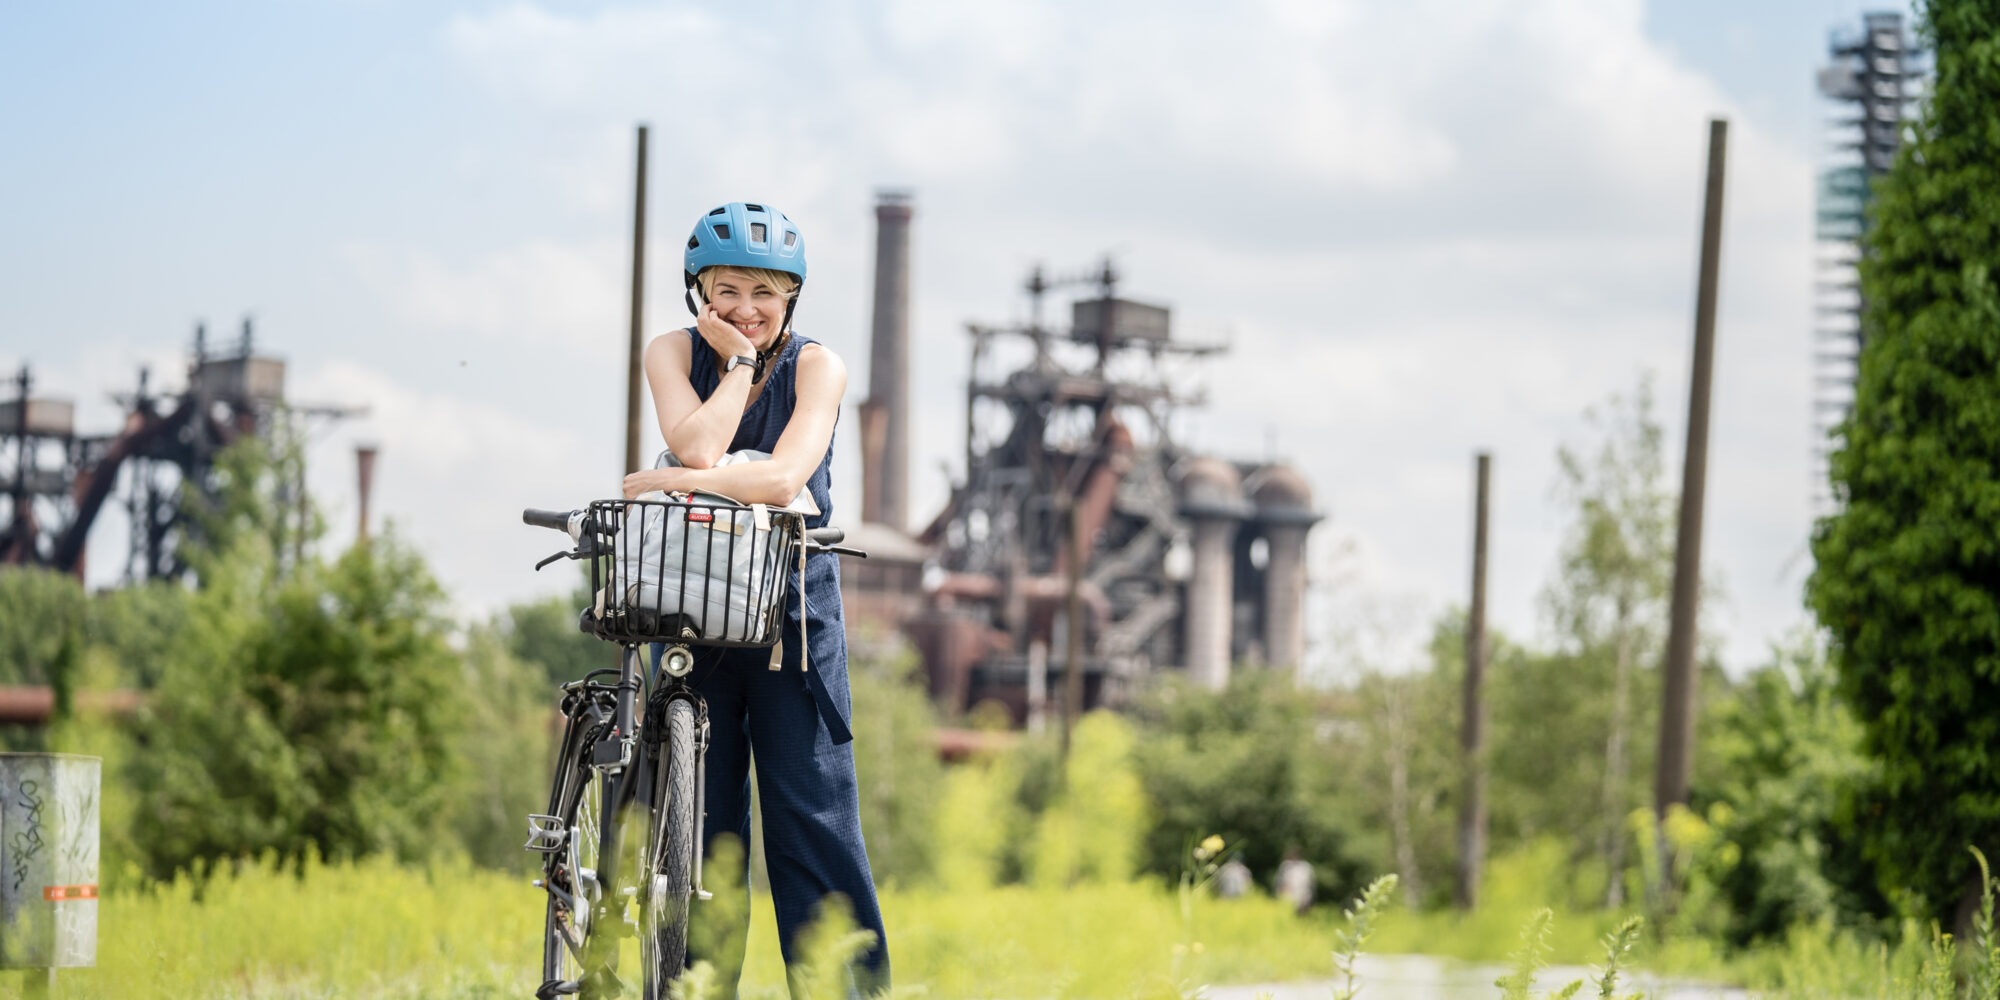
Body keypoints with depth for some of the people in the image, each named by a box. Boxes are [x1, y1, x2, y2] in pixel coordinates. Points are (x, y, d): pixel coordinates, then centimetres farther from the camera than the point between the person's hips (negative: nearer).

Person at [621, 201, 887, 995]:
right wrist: (739, 359, -11)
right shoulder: (675, 353, 1)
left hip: (794, 607, -2)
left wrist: (672, 481, -23)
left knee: (812, 812, -6)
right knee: (700, 813, 3)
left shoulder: (816, 365, -5)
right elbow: (699, 448, -17)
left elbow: (782, 478, -21)